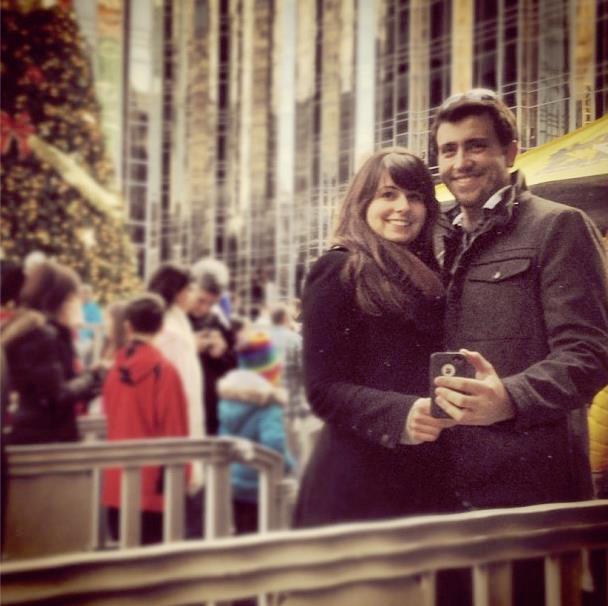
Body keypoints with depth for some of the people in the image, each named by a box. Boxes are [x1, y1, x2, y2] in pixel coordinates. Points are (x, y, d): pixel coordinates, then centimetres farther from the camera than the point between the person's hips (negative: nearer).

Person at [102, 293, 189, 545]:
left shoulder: (115, 368, 4)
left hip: (116, 483, 5)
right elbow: (174, 431, -9)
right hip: (153, 486, -5)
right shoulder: (164, 370, -11)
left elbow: (109, 417, 13)